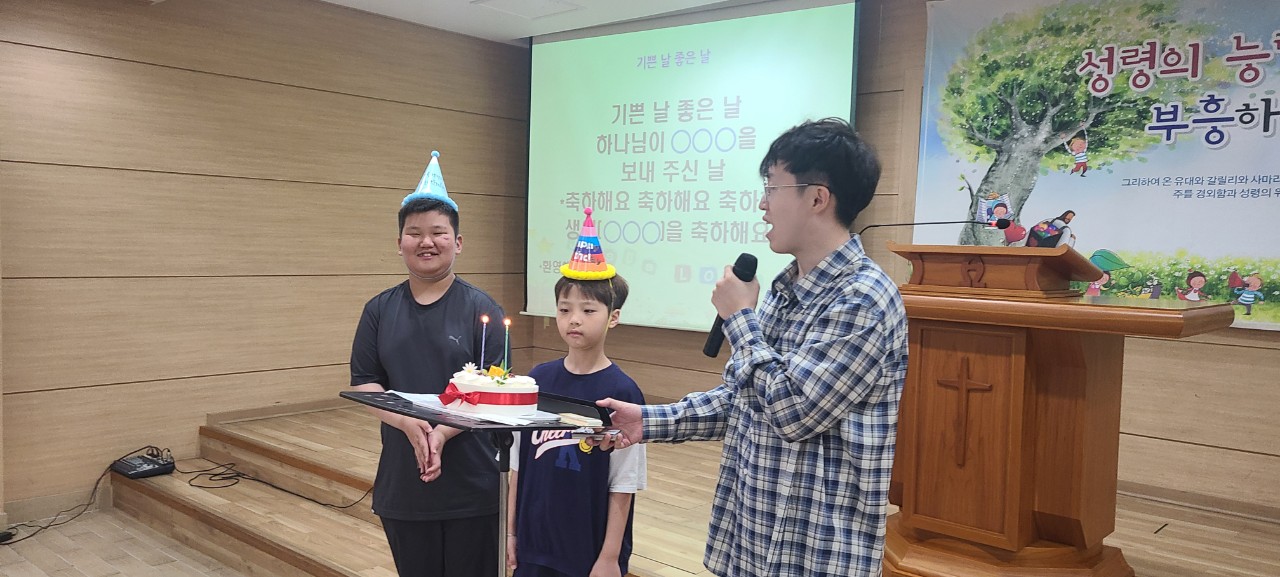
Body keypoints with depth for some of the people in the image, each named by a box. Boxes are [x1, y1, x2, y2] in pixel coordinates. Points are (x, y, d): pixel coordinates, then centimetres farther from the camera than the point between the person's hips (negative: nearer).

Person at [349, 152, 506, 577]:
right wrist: (409, 423, -16)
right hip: (403, 482, 3)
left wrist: (443, 431, -21)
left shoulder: (481, 309, -4)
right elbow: (363, 384, 3)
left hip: (473, 486, -2)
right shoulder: (379, 310, 6)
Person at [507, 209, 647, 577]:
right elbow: (519, 463, 5)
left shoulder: (621, 392, -13)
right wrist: (511, 531, 7)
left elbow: (623, 483, -10)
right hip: (535, 546, 3)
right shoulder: (537, 380, -2)